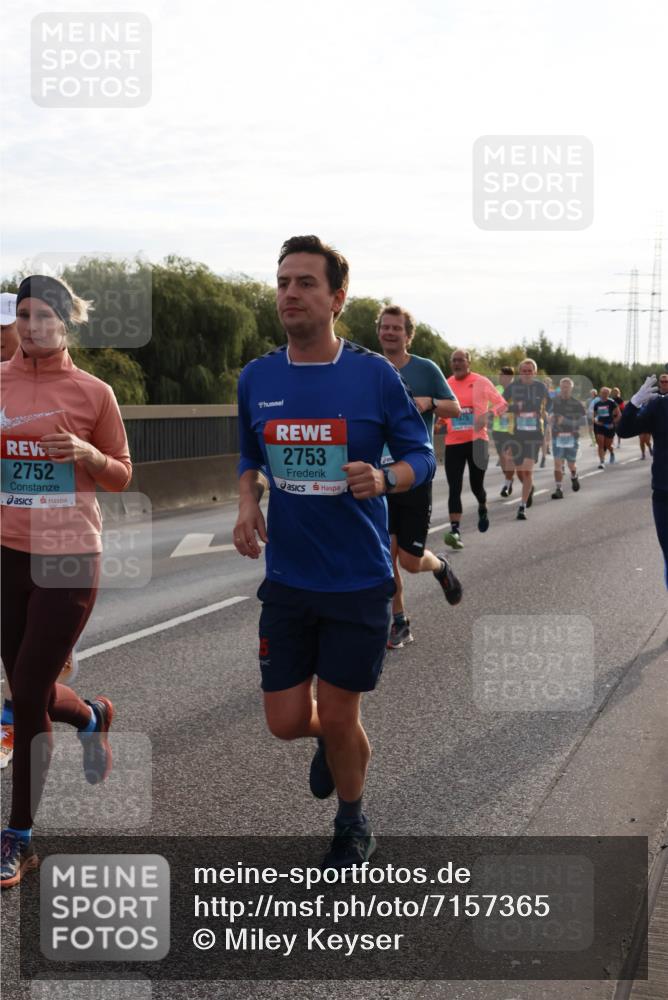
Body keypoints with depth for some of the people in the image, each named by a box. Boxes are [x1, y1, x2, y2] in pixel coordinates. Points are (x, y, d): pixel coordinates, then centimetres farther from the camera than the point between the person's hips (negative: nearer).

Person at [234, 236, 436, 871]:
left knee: (339, 721, 6)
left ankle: (352, 824, 36)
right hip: (287, 578, 3)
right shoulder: (256, 379, 1)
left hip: (359, 580, -3)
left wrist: (384, 478, -23)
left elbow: (421, 455, -2)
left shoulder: (374, 374, -9)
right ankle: (333, 740, 43)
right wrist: (247, 503, -5)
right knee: (287, 721, 5)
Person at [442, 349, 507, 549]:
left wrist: (487, 414, -20)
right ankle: (455, 530, -14)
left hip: (476, 441, -2)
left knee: (476, 485, 7)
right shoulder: (447, 385, 7)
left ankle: (483, 508, 42)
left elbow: (502, 404, -1)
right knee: (454, 488, -9)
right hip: (453, 443, 2)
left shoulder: (481, 382, -3)